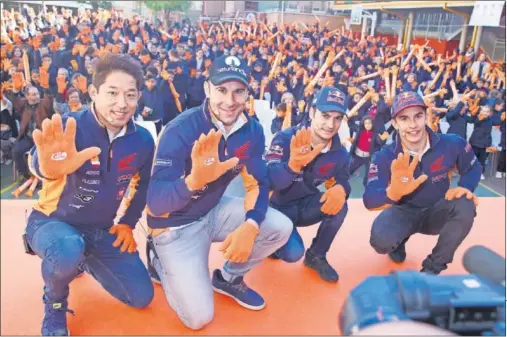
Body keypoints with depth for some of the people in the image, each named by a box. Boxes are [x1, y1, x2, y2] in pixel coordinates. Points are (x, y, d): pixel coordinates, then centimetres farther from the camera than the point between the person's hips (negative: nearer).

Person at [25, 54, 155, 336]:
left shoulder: (143, 140, -9)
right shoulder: (70, 127, -24)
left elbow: (143, 183, 9)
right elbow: (38, 162, -45)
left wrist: (128, 223, 1)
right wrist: (49, 166, -69)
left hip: (102, 229, 5)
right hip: (51, 221, -4)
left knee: (142, 297, 4)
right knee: (68, 250, -41)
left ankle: (85, 261, 29)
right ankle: (55, 303, -2)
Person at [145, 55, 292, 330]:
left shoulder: (252, 130, -8)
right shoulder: (180, 131, -26)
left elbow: (258, 183, -4)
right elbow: (155, 203, -32)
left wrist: (250, 226, -24)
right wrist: (195, 180, -54)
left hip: (214, 212, 6)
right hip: (175, 225, -5)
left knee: (281, 227, -11)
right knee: (199, 317, -11)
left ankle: (229, 278, 14)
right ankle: (162, 263, 18)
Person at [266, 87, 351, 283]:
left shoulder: (339, 154, -9)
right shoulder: (285, 138, -23)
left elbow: (343, 179, 4)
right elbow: (270, 182, -34)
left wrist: (341, 189, -24)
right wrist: (293, 164, -58)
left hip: (307, 206, 4)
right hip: (279, 208, -4)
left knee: (338, 205, -25)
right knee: (293, 253, -25)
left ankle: (316, 256, -1)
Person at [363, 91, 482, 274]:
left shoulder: (452, 144, -15)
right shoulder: (384, 157, -20)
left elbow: (473, 168, 6)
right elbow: (369, 200, -32)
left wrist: (465, 187, -18)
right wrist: (393, 191, -56)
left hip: (436, 213, 2)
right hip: (404, 213, -2)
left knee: (465, 206, -30)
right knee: (381, 239, -32)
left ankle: (432, 268, -10)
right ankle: (399, 240, 10)